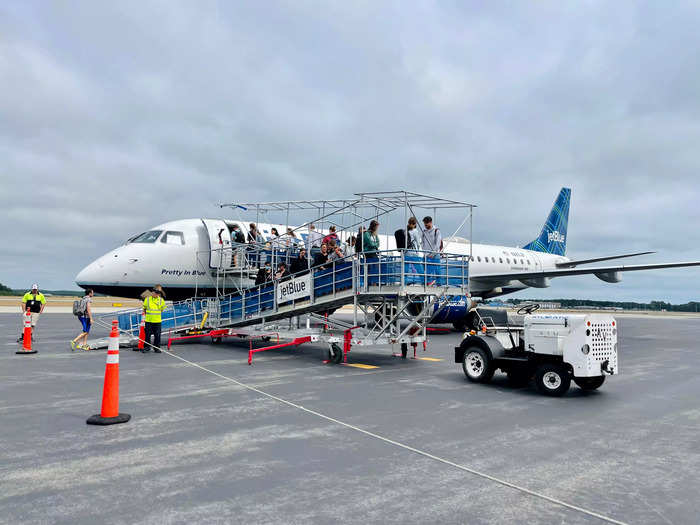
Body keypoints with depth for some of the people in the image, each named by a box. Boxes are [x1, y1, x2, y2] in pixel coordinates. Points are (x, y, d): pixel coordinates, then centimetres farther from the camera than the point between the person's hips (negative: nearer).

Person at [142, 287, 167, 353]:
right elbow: (144, 308, 11)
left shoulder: (161, 300, 0)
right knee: (147, 334, 5)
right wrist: (147, 314, 14)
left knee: (157, 335, 4)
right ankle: (146, 347, 17)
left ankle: (157, 348, 14)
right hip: (148, 320, -1)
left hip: (157, 321, 1)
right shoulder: (147, 299, -2)